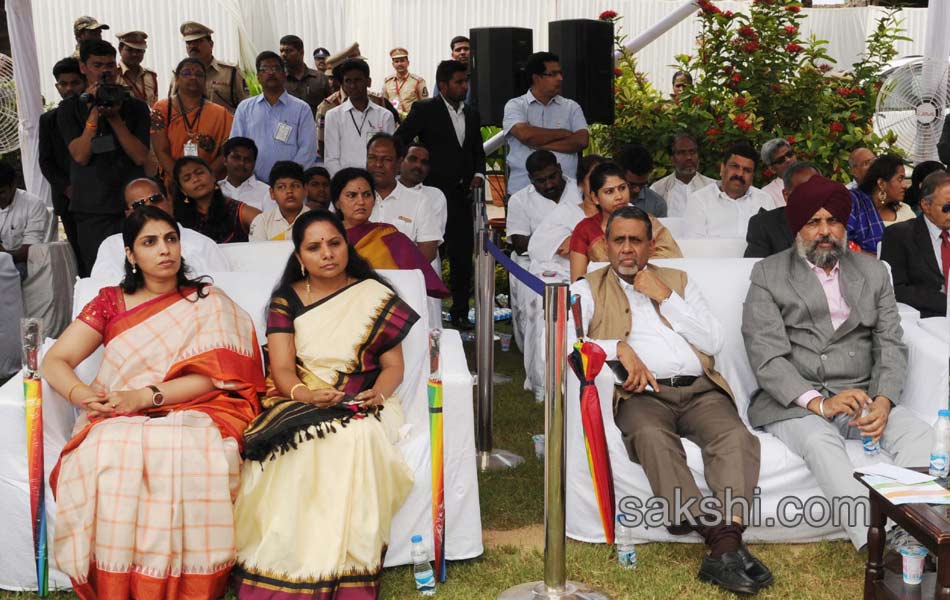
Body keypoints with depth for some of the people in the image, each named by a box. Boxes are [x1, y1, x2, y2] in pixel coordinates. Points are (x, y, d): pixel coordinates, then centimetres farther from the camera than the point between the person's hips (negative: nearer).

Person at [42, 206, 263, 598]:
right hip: (119, 423, 2)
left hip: (191, 416, -1)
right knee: (105, 460, -34)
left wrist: (143, 396, -18)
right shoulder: (110, 302, 13)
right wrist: (83, 396, -13)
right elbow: (54, 362, 9)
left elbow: (211, 378, -5)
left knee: (191, 460, -36)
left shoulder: (209, 304, 8)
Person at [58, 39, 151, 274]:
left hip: (133, 207, 1)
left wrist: (115, 118, -9)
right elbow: (81, 156, -6)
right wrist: (95, 113, -9)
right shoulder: (70, 108, 8)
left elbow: (141, 157, -2)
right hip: (92, 212, -1)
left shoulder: (135, 107, 10)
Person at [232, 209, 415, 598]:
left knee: (356, 439, -36)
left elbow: (394, 365, 7)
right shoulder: (286, 300, 9)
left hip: (360, 406, 0)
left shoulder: (376, 296, 8)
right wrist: (305, 394, -24)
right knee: (300, 443, -34)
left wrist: (379, 393, -15)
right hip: (297, 401, 1)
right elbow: (281, 369, -2)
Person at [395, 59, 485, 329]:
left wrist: (478, 173, 4)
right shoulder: (424, 110, -2)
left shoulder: (471, 114, 15)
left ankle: (460, 312, 17)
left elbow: (478, 151, 22)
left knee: (463, 255, 6)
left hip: (462, 195, 5)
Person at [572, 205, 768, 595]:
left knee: (737, 436, -29)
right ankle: (721, 539, -40)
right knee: (652, 437, -36)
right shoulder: (589, 289, 18)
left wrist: (665, 297, 5)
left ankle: (727, 545, -38)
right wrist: (619, 348, -12)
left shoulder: (678, 281, 25)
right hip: (641, 393, -3)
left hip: (699, 388, 3)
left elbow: (713, 342, 14)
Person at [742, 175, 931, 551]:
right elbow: (766, 355, -6)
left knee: (917, 432, -25)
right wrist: (817, 402, -21)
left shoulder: (873, 272, 17)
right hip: (793, 403, -4)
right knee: (820, 442, -34)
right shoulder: (768, 274, 5)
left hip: (863, 397, 4)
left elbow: (891, 345, 8)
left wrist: (883, 400, -12)